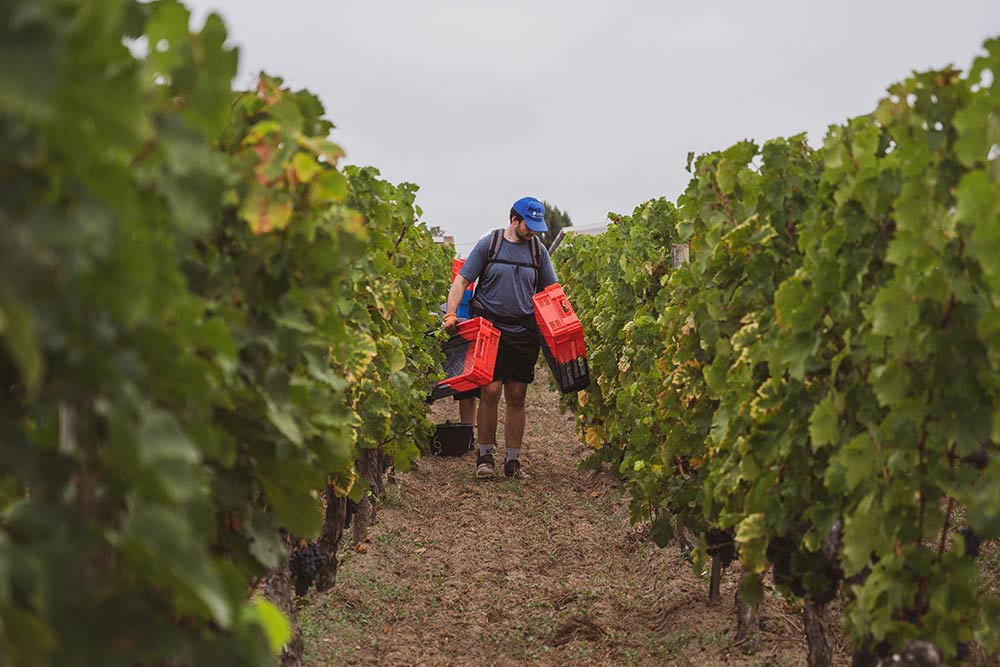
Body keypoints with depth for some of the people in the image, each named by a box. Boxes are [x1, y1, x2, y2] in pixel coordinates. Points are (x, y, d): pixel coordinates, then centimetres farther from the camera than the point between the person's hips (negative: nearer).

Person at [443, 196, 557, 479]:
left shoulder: (538, 250, 11)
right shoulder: (489, 244, 1)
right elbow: (462, 280, 1)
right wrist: (451, 313, -11)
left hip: (524, 331, 3)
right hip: (490, 327, -3)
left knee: (516, 397, 4)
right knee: (491, 391, -9)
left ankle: (513, 460, 13)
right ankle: (485, 455, 5)